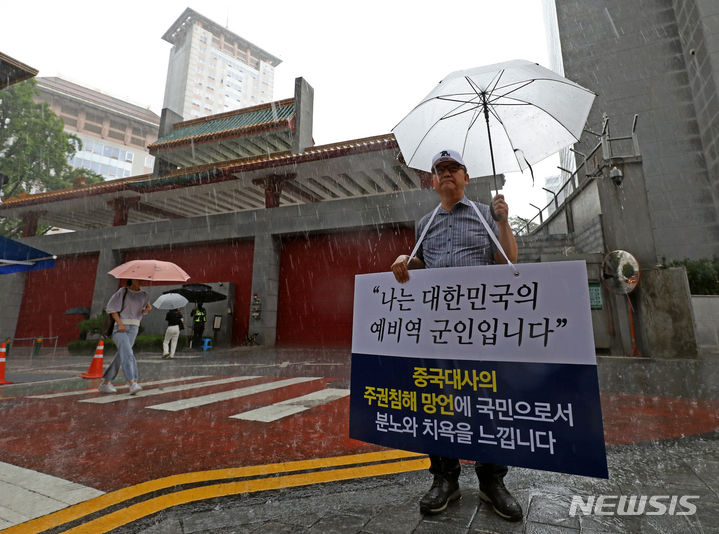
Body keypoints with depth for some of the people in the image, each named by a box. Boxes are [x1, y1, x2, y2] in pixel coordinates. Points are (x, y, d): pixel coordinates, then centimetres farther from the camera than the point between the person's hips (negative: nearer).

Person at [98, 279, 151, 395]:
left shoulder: (144, 295, 8)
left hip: (134, 328, 5)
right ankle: (132, 384, -27)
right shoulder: (123, 291, -5)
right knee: (127, 354, -20)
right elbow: (111, 307, -4)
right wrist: (120, 323, -15)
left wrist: (147, 308, -7)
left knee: (121, 356, 7)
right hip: (120, 327, -5)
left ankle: (105, 383, 21)